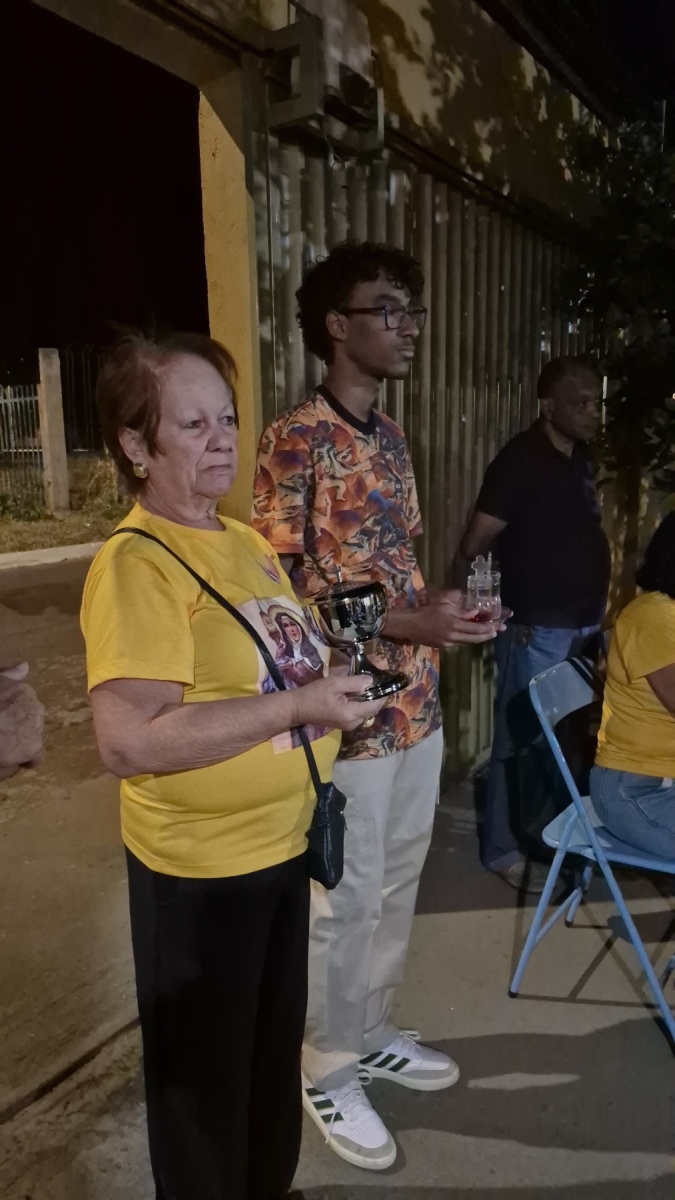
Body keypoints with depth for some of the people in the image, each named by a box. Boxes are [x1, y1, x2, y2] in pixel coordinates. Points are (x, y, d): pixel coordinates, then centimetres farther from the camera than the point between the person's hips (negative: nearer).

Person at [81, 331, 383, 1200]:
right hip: (199, 869, -8)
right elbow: (129, 743, -30)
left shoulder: (245, 541, 6)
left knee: (275, 1052, 28)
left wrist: (330, 675, 3)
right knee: (205, 1077, 16)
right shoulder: (135, 564, -22)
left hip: (283, 843, 9)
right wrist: (297, 706, -28)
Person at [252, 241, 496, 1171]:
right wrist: (411, 622, -23)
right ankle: (326, 1069, 33)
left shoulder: (390, 437, 11)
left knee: (396, 890, 21)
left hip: (416, 706, 8)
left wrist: (446, 608, 2)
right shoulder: (296, 440, -15)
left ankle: (371, 1033, 43)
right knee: (343, 904, 10)